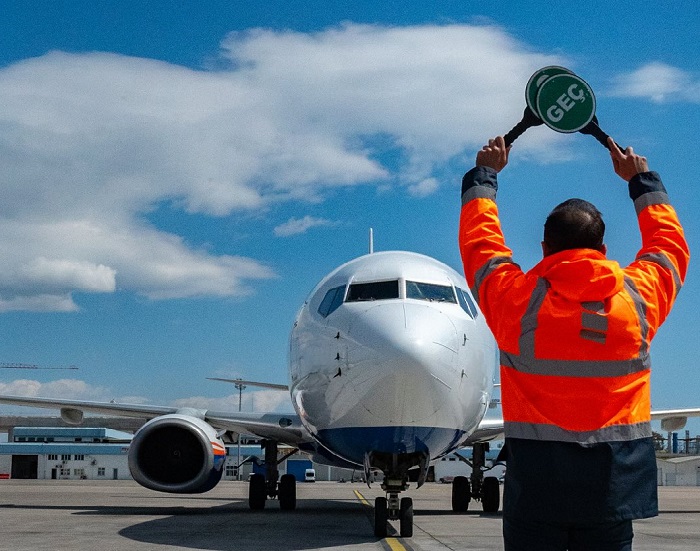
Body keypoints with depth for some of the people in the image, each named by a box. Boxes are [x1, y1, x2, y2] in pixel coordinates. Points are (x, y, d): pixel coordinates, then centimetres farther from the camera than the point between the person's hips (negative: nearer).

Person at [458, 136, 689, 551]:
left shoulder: (517, 300, -6)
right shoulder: (637, 299, -1)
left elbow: (478, 242, 12)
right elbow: (670, 244, 19)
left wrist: (484, 175, 26)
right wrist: (643, 181, 32)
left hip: (536, 481, -1)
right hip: (615, 484, 2)